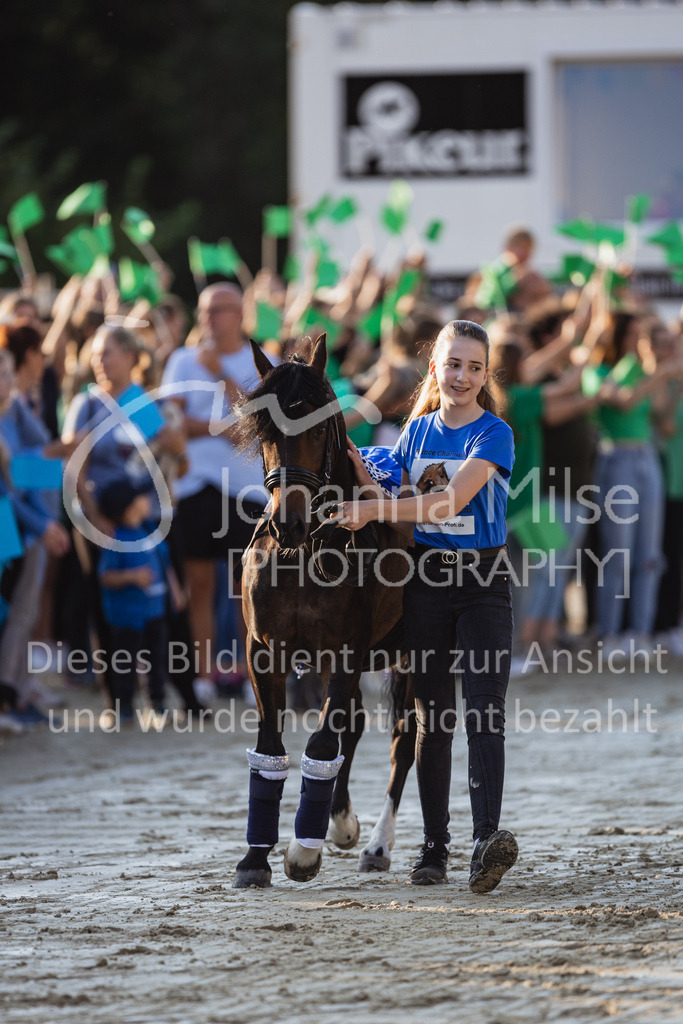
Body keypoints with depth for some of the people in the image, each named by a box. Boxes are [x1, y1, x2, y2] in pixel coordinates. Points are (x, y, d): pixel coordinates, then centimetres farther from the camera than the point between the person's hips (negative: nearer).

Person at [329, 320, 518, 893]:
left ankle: (487, 842, -26)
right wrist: (359, 471, -4)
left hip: (483, 586, -4)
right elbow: (403, 518, 10)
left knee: (484, 716, -15)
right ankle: (435, 847, 13)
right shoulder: (417, 431, 11)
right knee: (433, 719, 7)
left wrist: (373, 509, -24)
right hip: (425, 581, 4)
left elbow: (453, 499, -19)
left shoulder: (494, 434, -5)